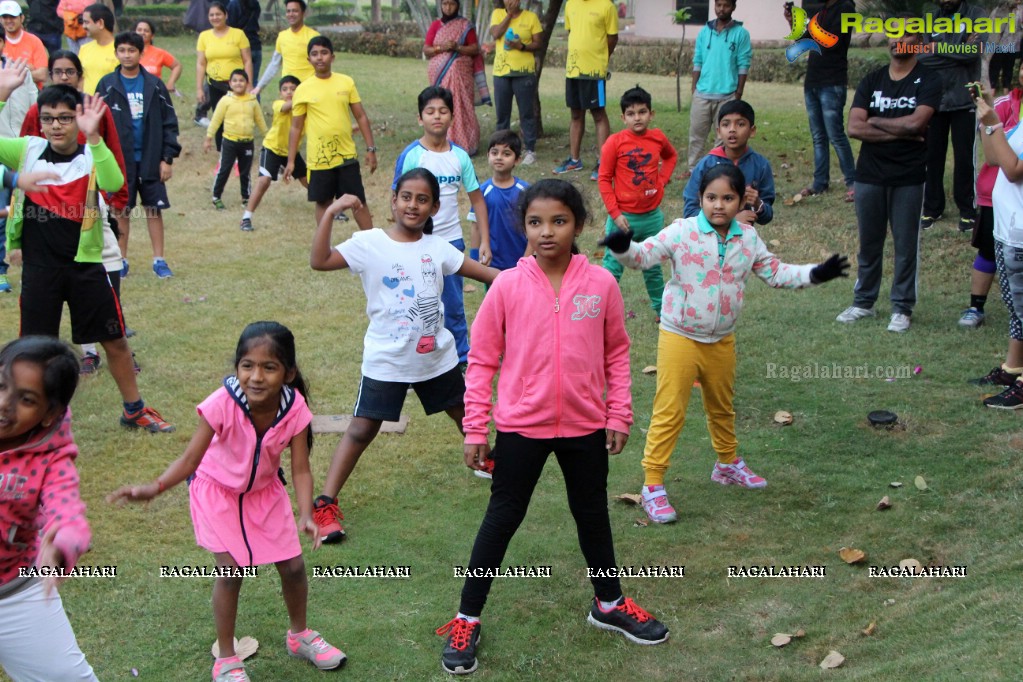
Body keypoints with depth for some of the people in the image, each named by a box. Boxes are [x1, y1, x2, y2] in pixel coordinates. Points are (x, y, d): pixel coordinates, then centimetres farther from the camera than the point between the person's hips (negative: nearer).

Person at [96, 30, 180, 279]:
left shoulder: (155, 85, 2)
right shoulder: (107, 86, 0)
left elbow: (169, 123, 3)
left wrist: (167, 158, -3)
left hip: (150, 160, 0)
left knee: (154, 209, 4)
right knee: (121, 211, 6)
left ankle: (159, 260, 10)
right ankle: (121, 260, 15)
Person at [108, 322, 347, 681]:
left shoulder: (294, 408, -26)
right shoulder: (223, 404, -34)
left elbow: (301, 469, -24)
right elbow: (191, 458, -32)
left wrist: (306, 515, -39)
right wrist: (154, 488, -48)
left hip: (265, 490, 3)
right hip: (218, 490, -3)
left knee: (293, 566, 6)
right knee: (231, 570, -9)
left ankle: (299, 635, 36)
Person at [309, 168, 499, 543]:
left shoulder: (437, 247, -1)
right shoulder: (369, 243, -12)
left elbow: (480, 271, 6)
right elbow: (319, 261, -23)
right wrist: (330, 213, -31)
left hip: (437, 356, 4)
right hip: (386, 361, -4)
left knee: (463, 413, 23)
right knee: (361, 429, -5)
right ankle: (326, 504, 0)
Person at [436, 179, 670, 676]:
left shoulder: (601, 284, -7)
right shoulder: (507, 286, -10)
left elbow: (616, 353, 4)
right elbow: (481, 360, -5)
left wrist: (618, 415, 2)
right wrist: (475, 429, -6)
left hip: (585, 427, 2)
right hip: (520, 427, -2)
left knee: (593, 514, 19)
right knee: (502, 519, 8)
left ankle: (609, 604, 40)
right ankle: (466, 620, 21)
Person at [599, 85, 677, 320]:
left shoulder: (658, 138, -1)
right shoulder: (615, 142, -12)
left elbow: (671, 156, 22)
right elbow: (604, 179, -8)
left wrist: (663, 178, 6)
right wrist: (615, 214, -12)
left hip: (652, 215, 4)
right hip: (623, 217, -4)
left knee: (653, 266, 18)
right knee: (612, 267, 1)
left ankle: (661, 309, 33)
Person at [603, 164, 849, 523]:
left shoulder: (748, 238, 0)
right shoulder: (681, 233, -15)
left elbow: (776, 273, 8)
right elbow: (646, 254, -24)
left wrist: (815, 274, -3)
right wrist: (624, 248, -45)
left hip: (722, 341, 5)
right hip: (680, 337, -5)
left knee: (722, 407, 24)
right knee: (669, 412, -4)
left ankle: (728, 463, 47)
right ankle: (653, 486, 3)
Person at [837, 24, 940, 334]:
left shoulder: (928, 81, -4)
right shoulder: (872, 81, 6)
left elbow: (916, 122, -19)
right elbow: (854, 128, -6)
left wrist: (876, 122, -6)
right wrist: (899, 132, -13)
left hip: (909, 177, -3)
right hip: (869, 175, 3)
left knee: (906, 245, 4)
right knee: (868, 243, 13)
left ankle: (902, 308, 15)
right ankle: (863, 302, 25)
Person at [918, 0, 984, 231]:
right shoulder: (929, 19, 6)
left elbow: (973, 51, -17)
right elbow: (920, 57, -6)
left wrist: (938, 48, -8)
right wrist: (956, 52, -12)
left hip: (964, 101, -2)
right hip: (933, 100, 3)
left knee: (964, 158, 5)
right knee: (932, 156, 7)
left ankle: (967, 210, 17)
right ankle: (932, 208, 20)